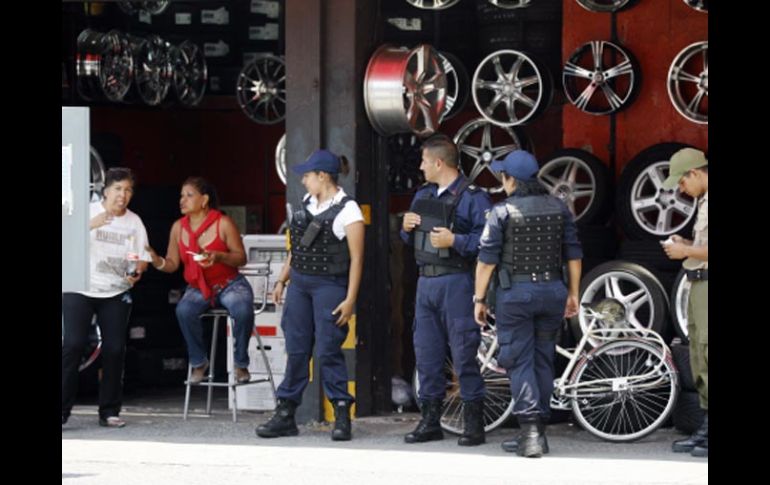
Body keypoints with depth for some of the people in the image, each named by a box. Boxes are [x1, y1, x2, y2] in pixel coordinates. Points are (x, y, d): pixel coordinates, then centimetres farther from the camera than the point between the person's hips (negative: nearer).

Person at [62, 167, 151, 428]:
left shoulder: (134, 222, 8)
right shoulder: (87, 211, -1)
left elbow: (143, 258, 8)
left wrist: (137, 272, -14)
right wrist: (91, 225, -30)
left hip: (116, 292, 3)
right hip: (80, 289, -3)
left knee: (115, 348, -4)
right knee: (73, 344, -14)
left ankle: (109, 411, 6)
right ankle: (62, 409, -11)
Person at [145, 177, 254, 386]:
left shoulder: (223, 224, -9)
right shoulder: (178, 227, 2)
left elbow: (241, 257, -6)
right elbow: (172, 264, 2)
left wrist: (219, 257, -24)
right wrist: (157, 261, -19)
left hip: (229, 284, -3)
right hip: (198, 288, 3)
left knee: (243, 310, -35)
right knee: (184, 310, -31)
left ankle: (240, 363, -10)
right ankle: (198, 362, -9)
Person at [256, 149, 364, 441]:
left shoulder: (347, 210, -9)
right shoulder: (306, 203, 12)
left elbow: (356, 258, -11)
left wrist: (350, 299, -16)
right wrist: (282, 280, 17)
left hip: (329, 286, -7)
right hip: (299, 283, 7)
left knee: (328, 350, -8)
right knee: (296, 350, 7)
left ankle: (342, 416, -1)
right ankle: (285, 415, 11)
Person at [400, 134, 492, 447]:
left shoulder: (472, 197, -8)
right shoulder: (422, 195, 18)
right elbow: (411, 240, 26)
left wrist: (454, 241, -21)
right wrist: (406, 228, 5)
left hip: (456, 283, -8)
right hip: (425, 282, 8)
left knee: (464, 353, -6)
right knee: (426, 353, 9)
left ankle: (474, 424, 0)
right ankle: (430, 422, 16)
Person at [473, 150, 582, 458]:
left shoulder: (503, 212, -8)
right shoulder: (559, 209, 6)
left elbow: (487, 260, -8)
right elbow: (574, 256, 8)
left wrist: (479, 299, -1)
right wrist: (573, 293, 16)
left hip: (514, 293, -4)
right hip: (552, 291, 4)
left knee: (519, 362, -2)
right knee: (543, 360, 12)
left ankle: (530, 431, -13)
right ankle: (538, 432, 17)